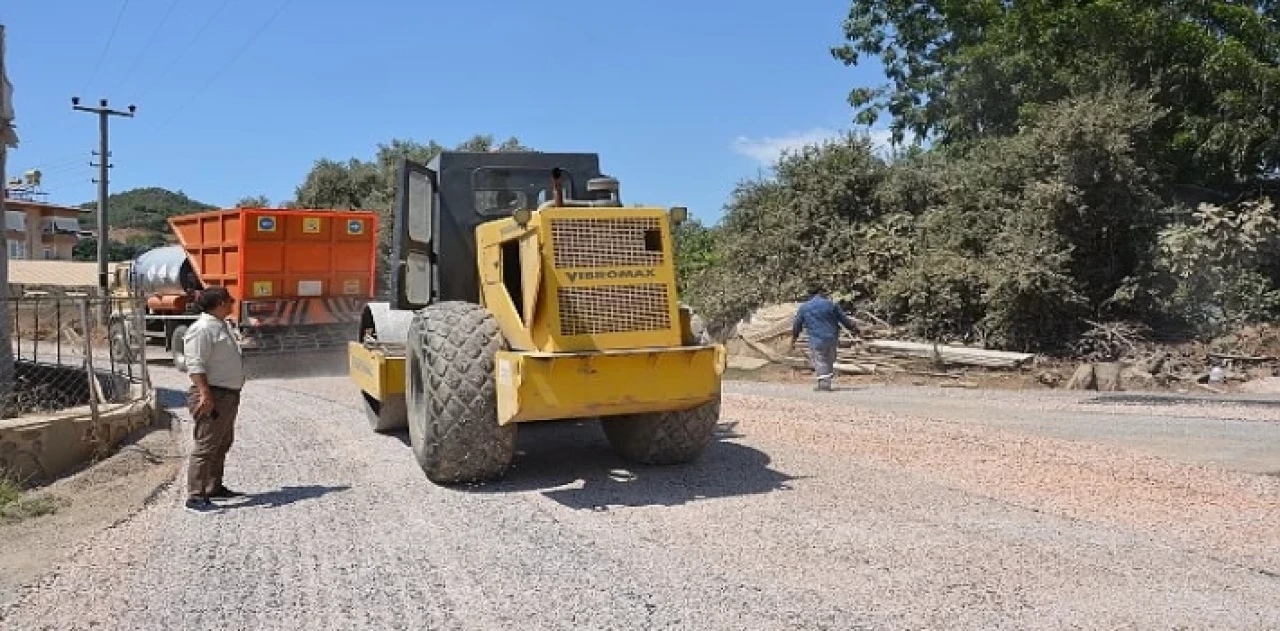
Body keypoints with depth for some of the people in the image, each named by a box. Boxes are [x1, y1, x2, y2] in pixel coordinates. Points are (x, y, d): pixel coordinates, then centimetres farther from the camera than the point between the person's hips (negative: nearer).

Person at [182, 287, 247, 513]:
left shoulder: (221, 325, 17)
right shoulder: (202, 329, -15)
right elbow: (195, 365, -22)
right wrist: (205, 394, -30)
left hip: (229, 395, 11)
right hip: (213, 396, -11)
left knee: (223, 444, 19)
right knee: (206, 446, -10)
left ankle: (214, 487, 30)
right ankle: (195, 496, -8)